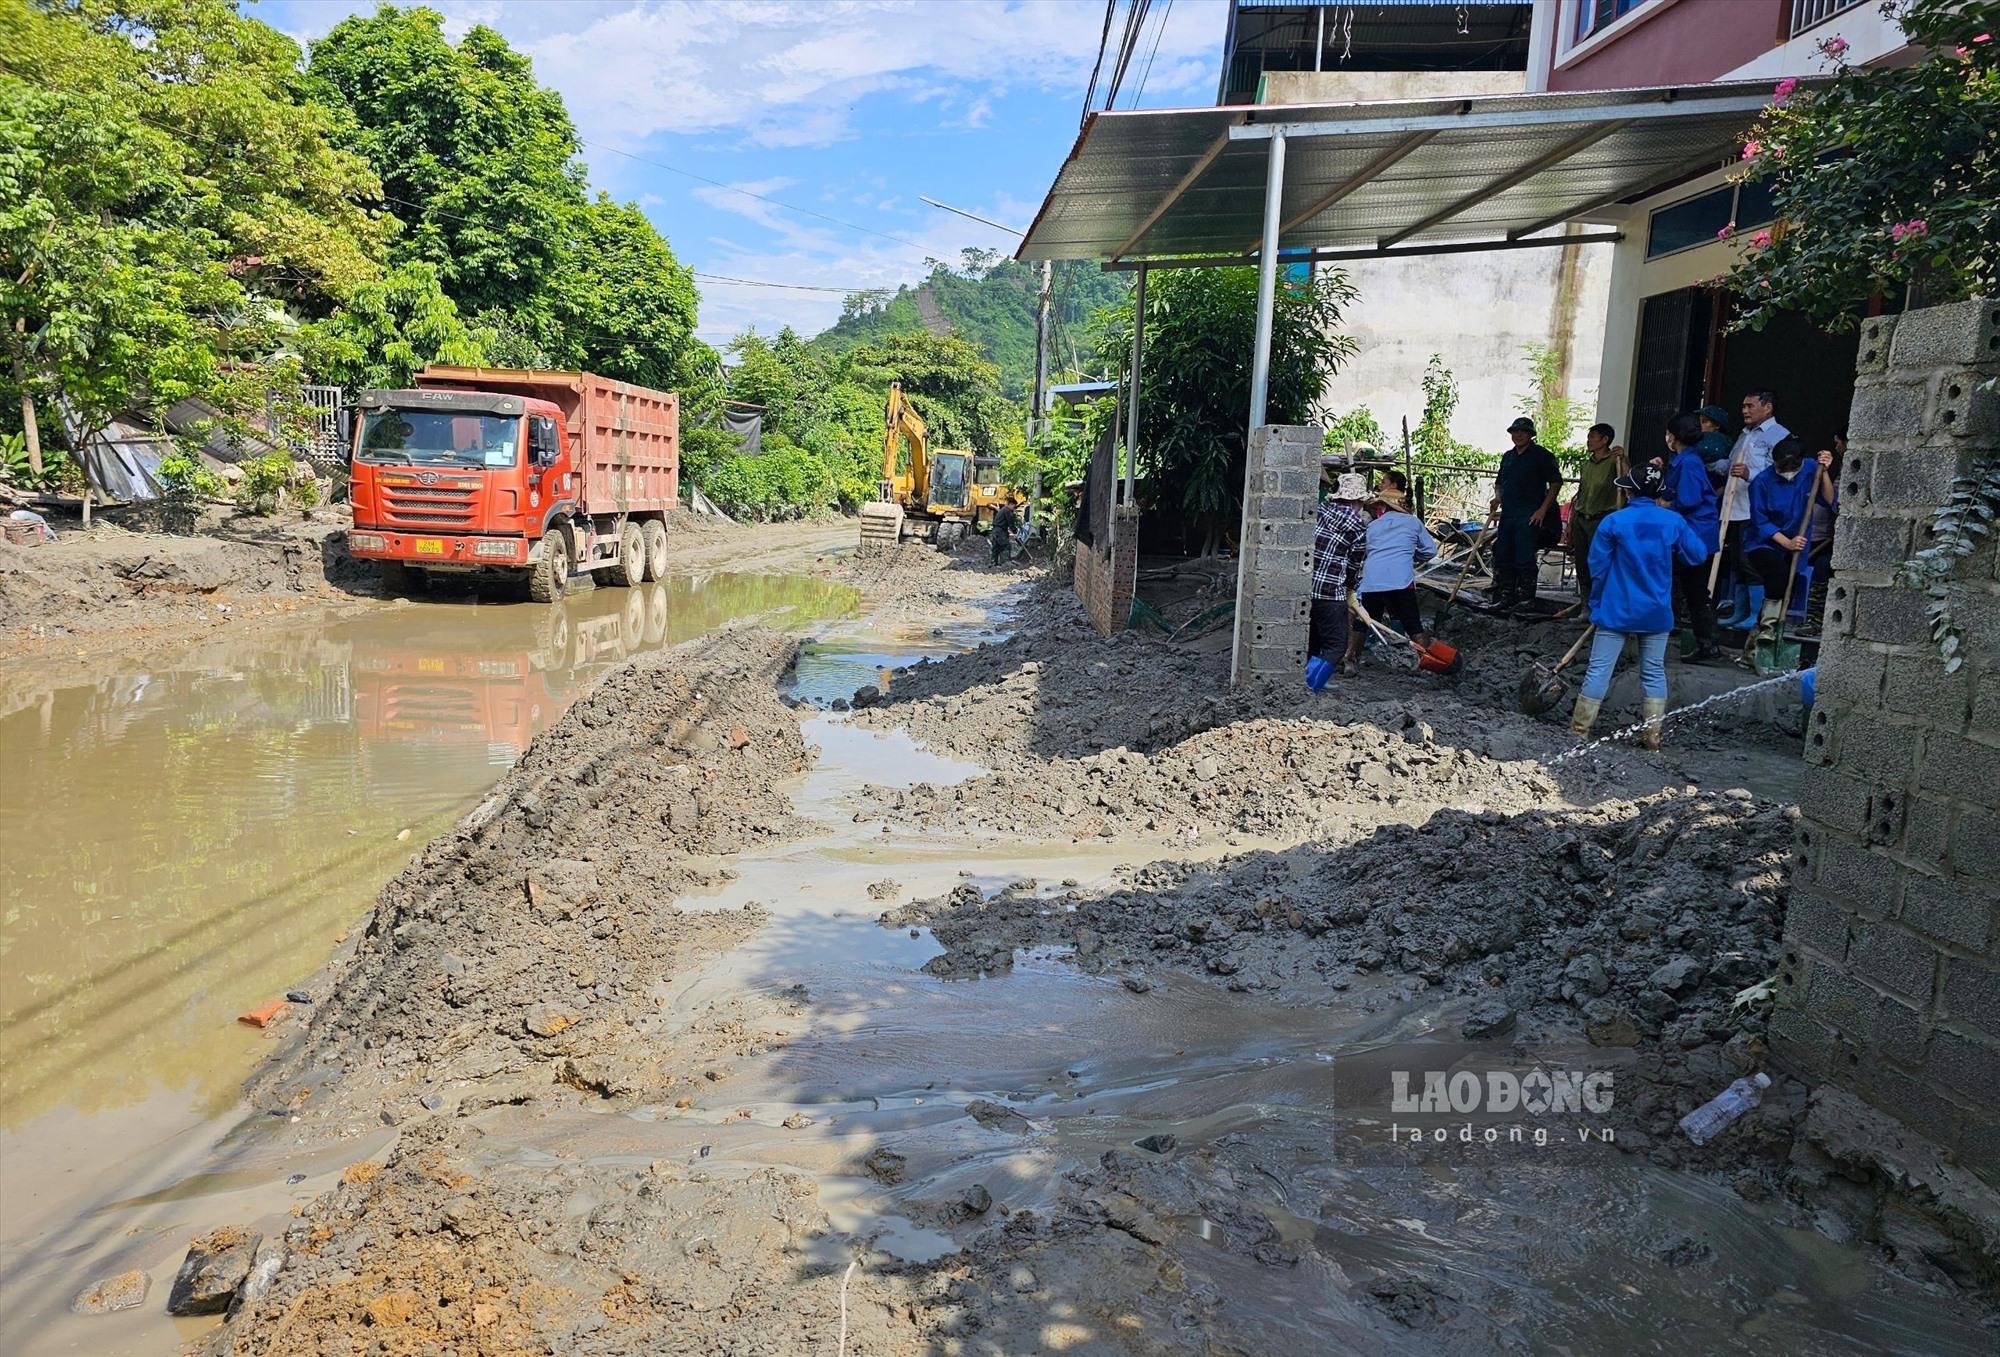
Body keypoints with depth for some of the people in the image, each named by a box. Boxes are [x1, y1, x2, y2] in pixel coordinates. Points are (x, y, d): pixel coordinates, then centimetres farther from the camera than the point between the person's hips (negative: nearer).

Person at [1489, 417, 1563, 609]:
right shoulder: (1507, 456, 16)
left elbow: (1556, 482, -5)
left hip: (1530, 516, -7)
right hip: (1507, 514, 7)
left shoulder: (1541, 455, -4)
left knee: (1525, 559, -8)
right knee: (1502, 557, 10)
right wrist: (1497, 498, 6)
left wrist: (1543, 509, -12)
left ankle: (1525, 599, -1)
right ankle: (1504, 598, 19)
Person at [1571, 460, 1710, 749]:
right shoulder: (1673, 521, -4)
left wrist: (1596, 603, 8)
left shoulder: (1613, 522, -9)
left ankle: (1580, 726, 5)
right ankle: (1652, 733, 12)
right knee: (1654, 672, 11)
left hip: (1616, 610, -2)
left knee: (1599, 668, 2)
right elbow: (1698, 554, 4)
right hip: (1657, 612, 2)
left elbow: (1597, 567, -5)